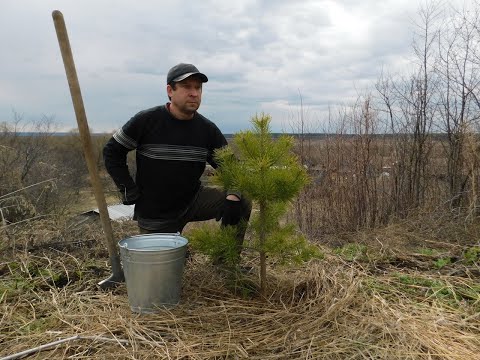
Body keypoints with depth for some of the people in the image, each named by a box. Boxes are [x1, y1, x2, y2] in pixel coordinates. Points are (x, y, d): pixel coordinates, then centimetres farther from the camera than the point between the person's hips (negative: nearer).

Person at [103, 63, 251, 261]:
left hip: (193, 200, 3)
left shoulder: (207, 129, -6)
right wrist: (129, 191, -9)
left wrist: (233, 197, -23)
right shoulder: (146, 120, -14)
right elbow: (112, 152, -4)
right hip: (154, 214, -2)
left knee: (243, 204, -16)